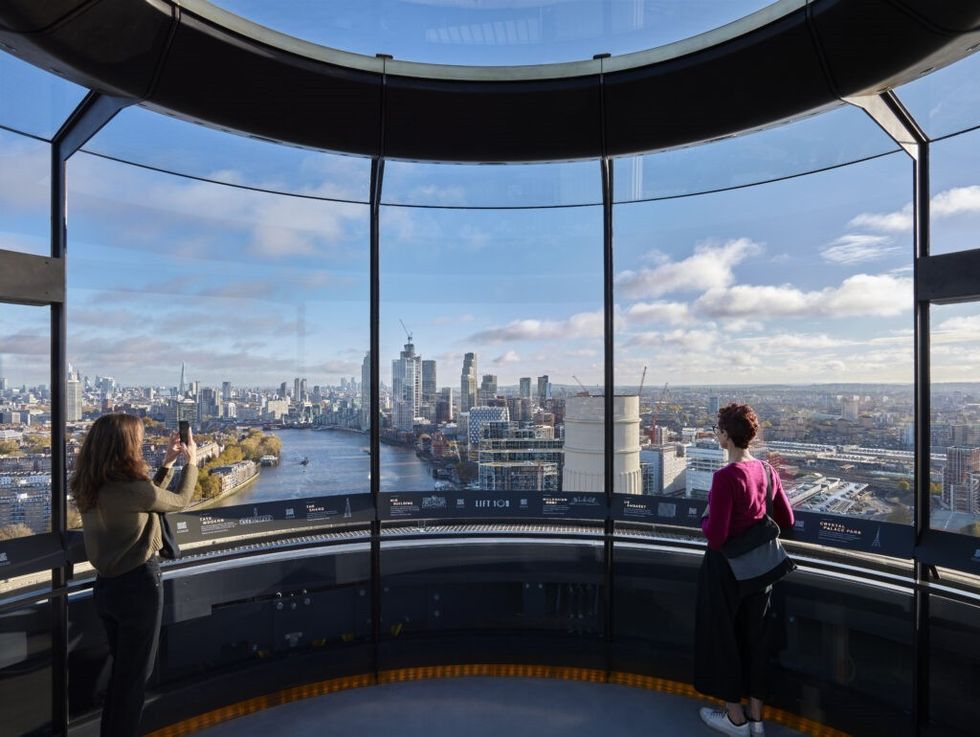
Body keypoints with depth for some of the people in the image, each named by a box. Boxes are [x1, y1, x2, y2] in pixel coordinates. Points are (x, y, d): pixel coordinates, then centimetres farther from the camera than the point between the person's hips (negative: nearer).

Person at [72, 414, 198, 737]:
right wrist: (191, 462, 7)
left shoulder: (89, 488, 0)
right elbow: (179, 501, -7)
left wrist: (167, 463, 11)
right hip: (138, 585, -8)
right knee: (134, 675, 11)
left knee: (120, 669, 25)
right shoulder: (131, 488, -25)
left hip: (106, 584, 8)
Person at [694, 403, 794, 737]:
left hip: (726, 569, -7)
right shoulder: (766, 470, -3)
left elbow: (715, 536, -26)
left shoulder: (725, 477, -25)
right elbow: (786, 520, 7)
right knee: (755, 637, 19)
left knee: (721, 637, 13)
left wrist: (705, 521, -6)